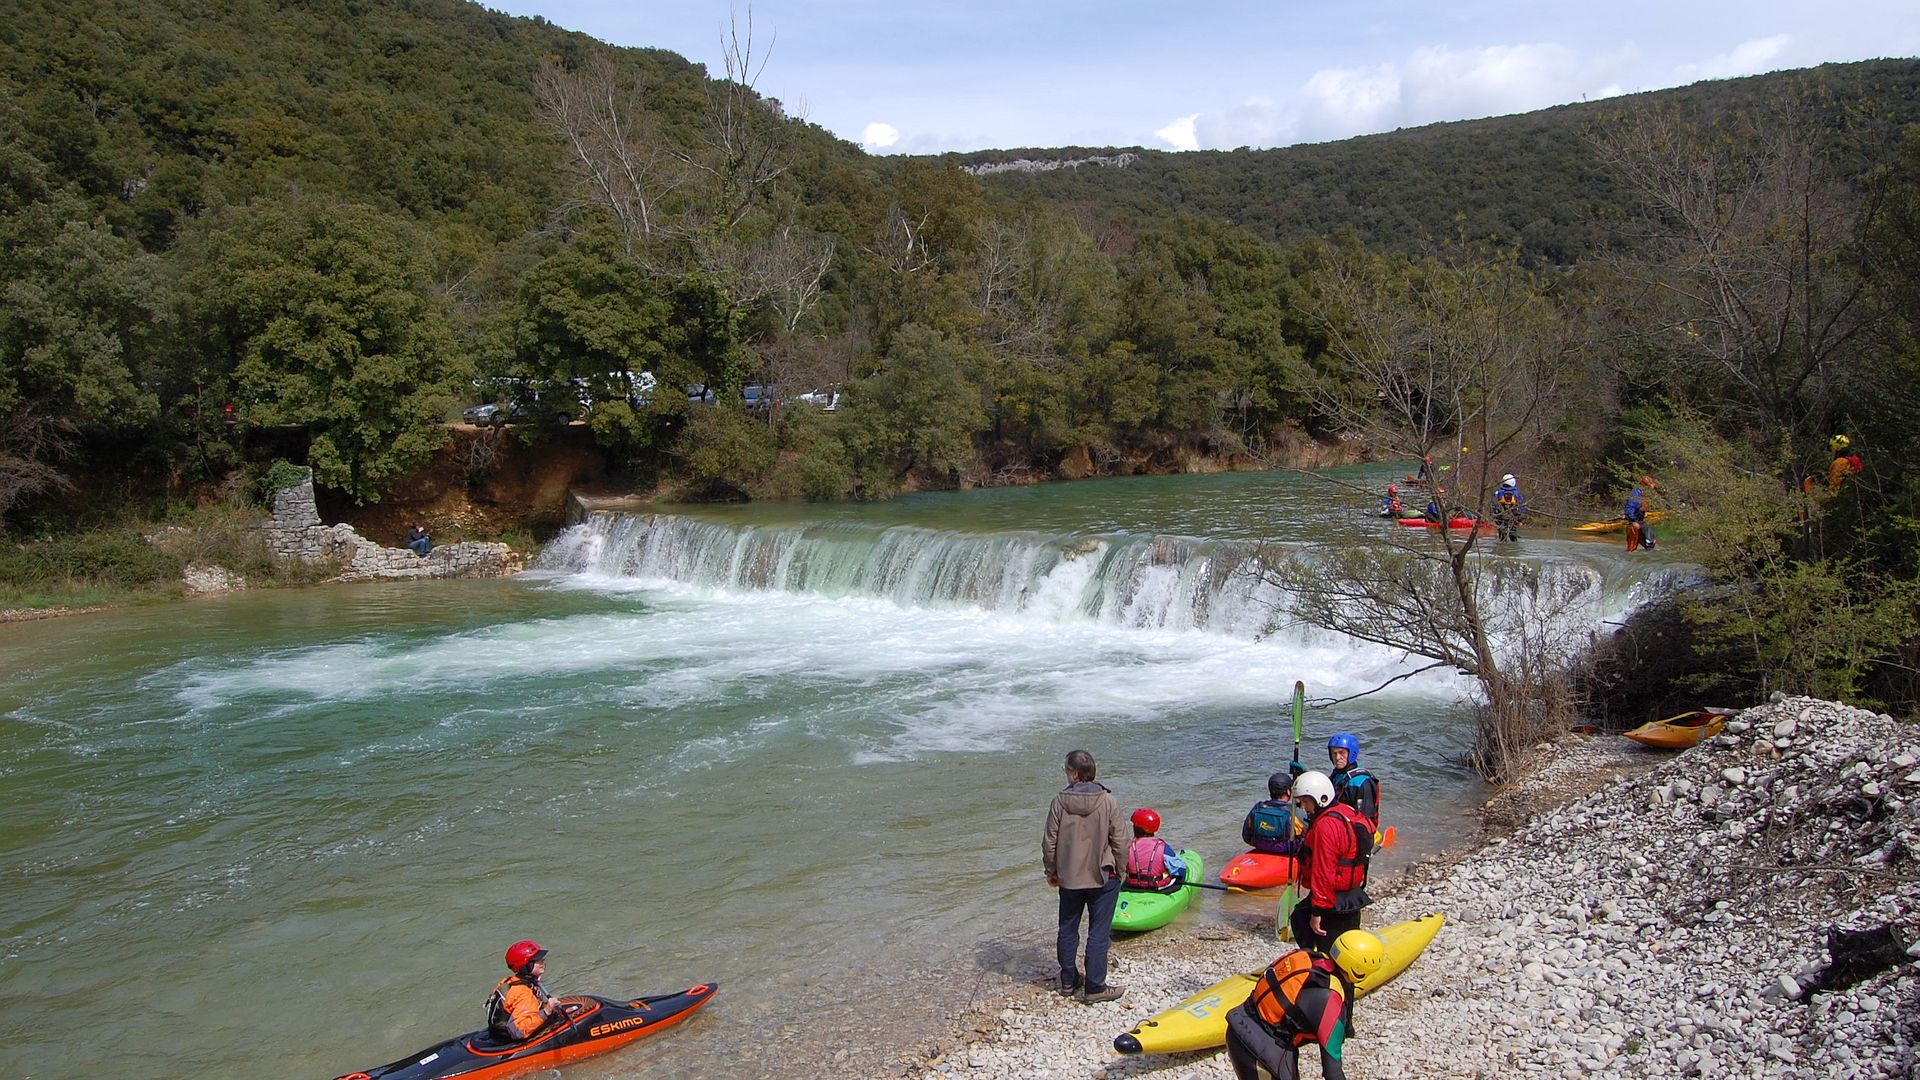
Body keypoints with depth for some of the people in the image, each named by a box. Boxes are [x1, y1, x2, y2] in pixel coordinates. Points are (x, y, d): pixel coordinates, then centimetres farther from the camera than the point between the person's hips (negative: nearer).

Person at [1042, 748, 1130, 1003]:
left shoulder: (1060, 802, -10)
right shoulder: (1107, 801, -12)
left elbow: (1049, 843, -4)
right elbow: (1120, 843, -8)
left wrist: (1051, 872, 11)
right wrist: (1118, 871, 8)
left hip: (1069, 878, 2)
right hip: (1102, 878, -2)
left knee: (1068, 930, 17)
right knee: (1099, 934, 5)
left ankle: (1068, 981, 28)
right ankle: (1094, 987, 7)